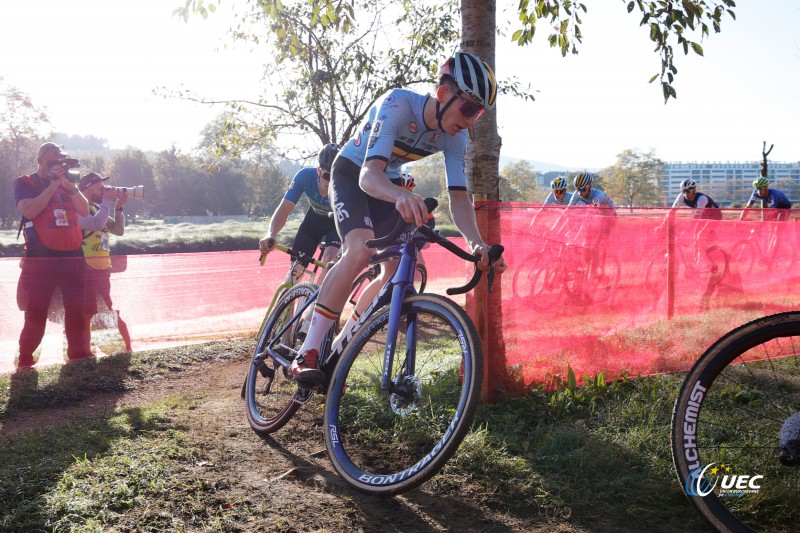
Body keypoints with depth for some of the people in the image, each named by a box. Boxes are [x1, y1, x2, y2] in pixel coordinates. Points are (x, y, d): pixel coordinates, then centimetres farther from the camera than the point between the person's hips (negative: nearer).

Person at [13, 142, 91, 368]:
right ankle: (25, 359, 4)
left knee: (76, 309, 6)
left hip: (72, 256, 4)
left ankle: (76, 352, 14)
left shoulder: (67, 182, 15)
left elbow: (85, 210, 3)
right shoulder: (25, 183, 2)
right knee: (36, 312, -5)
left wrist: (70, 185, -11)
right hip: (41, 257, -4)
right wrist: (53, 185, -16)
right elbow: (29, 211, -16)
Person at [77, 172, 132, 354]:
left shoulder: (97, 209, 15)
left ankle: (127, 348, 20)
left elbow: (119, 230, 12)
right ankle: (85, 354, 3)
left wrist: (118, 207, 1)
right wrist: (108, 201, -16)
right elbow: (96, 224, -27)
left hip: (103, 269, 8)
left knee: (115, 311, 12)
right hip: (86, 269, -8)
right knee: (87, 314, -4)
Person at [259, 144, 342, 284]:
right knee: (296, 268, -2)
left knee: (329, 260, -28)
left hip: (338, 222, -2)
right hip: (315, 217, 2)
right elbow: (284, 208, -33)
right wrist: (271, 234, -52)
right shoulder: (306, 176, -33)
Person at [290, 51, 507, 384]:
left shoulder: (455, 136, -16)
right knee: (360, 250, -31)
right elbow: (369, 174, -45)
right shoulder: (398, 105, -34)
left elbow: (459, 197, -21)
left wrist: (476, 243, -40)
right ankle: (307, 353, -26)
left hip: (389, 183, 6)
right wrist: (401, 196, -67)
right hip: (351, 174, -6)